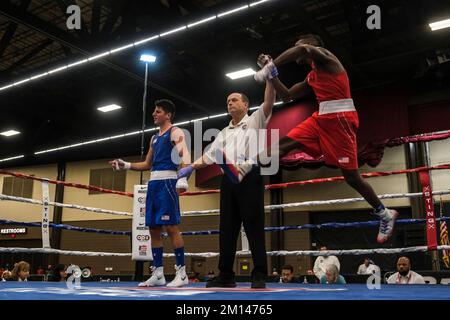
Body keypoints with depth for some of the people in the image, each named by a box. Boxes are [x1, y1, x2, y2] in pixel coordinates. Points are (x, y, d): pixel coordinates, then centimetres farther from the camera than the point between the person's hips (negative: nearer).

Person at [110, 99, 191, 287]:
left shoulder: (175, 132, -2)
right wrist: (125, 165, 18)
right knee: (153, 228, 6)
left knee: (171, 226, -11)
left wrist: (183, 178, -34)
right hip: (153, 183, 8)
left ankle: (182, 273, -5)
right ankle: (158, 274, 11)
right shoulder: (154, 138, 23)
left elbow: (185, 156, -18)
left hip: (167, 181, -8)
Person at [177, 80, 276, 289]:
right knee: (227, 228, 4)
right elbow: (209, 155, 25)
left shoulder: (255, 121, 13)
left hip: (250, 177, -6)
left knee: (254, 226, -7)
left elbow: (268, 103, -4)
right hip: (228, 180, 6)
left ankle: (259, 275, -4)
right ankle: (226, 275, 9)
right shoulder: (224, 133, 27)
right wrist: (190, 168, 13)